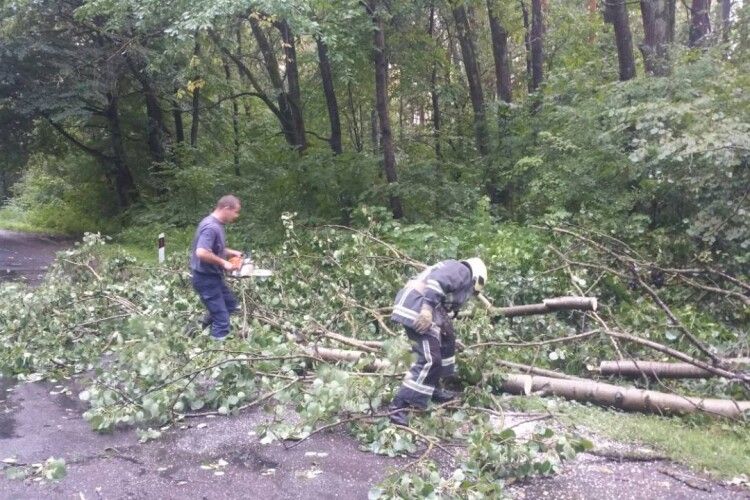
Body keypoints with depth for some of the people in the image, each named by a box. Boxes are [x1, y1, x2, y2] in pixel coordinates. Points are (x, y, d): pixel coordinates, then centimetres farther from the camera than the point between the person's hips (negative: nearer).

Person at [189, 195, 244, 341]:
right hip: (206, 278, -10)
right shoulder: (211, 227, -24)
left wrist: (231, 253, 9)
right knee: (222, 320, -3)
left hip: (213, 276, 10)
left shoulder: (216, 224, 8)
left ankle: (201, 327, 31)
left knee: (230, 304, 24)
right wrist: (224, 263, -24)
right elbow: (201, 252, -35)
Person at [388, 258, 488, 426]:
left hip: (415, 306, 10)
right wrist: (427, 308, -29)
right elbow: (436, 281, -18)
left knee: (446, 340, 27)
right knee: (429, 360, -14)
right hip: (418, 308, -10)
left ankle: (433, 389, 36)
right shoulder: (462, 271, 4)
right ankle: (399, 408, -15)